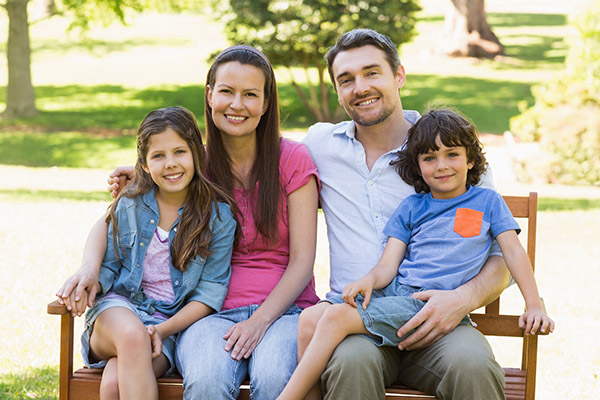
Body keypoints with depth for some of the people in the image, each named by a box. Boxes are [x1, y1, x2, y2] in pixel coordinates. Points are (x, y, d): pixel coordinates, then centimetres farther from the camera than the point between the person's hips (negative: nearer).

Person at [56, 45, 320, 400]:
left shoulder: (293, 159, 4)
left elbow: (302, 260, 0)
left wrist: (259, 321, -15)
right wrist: (90, 266, -10)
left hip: (283, 309, -1)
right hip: (213, 312, 2)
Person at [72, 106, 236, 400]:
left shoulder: (217, 216, 0)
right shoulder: (129, 206, 6)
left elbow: (210, 292, -2)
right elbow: (108, 267, 14)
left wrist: (163, 330, -14)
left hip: (175, 321, -2)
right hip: (120, 307, 2)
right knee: (133, 335, -37)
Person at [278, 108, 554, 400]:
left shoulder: (487, 201, 13)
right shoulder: (410, 208, 19)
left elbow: (513, 251, 9)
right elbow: (388, 265, 11)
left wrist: (534, 305, -2)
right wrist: (369, 280, -13)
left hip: (434, 304, -5)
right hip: (393, 293, 5)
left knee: (338, 316, -25)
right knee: (310, 318, -18)